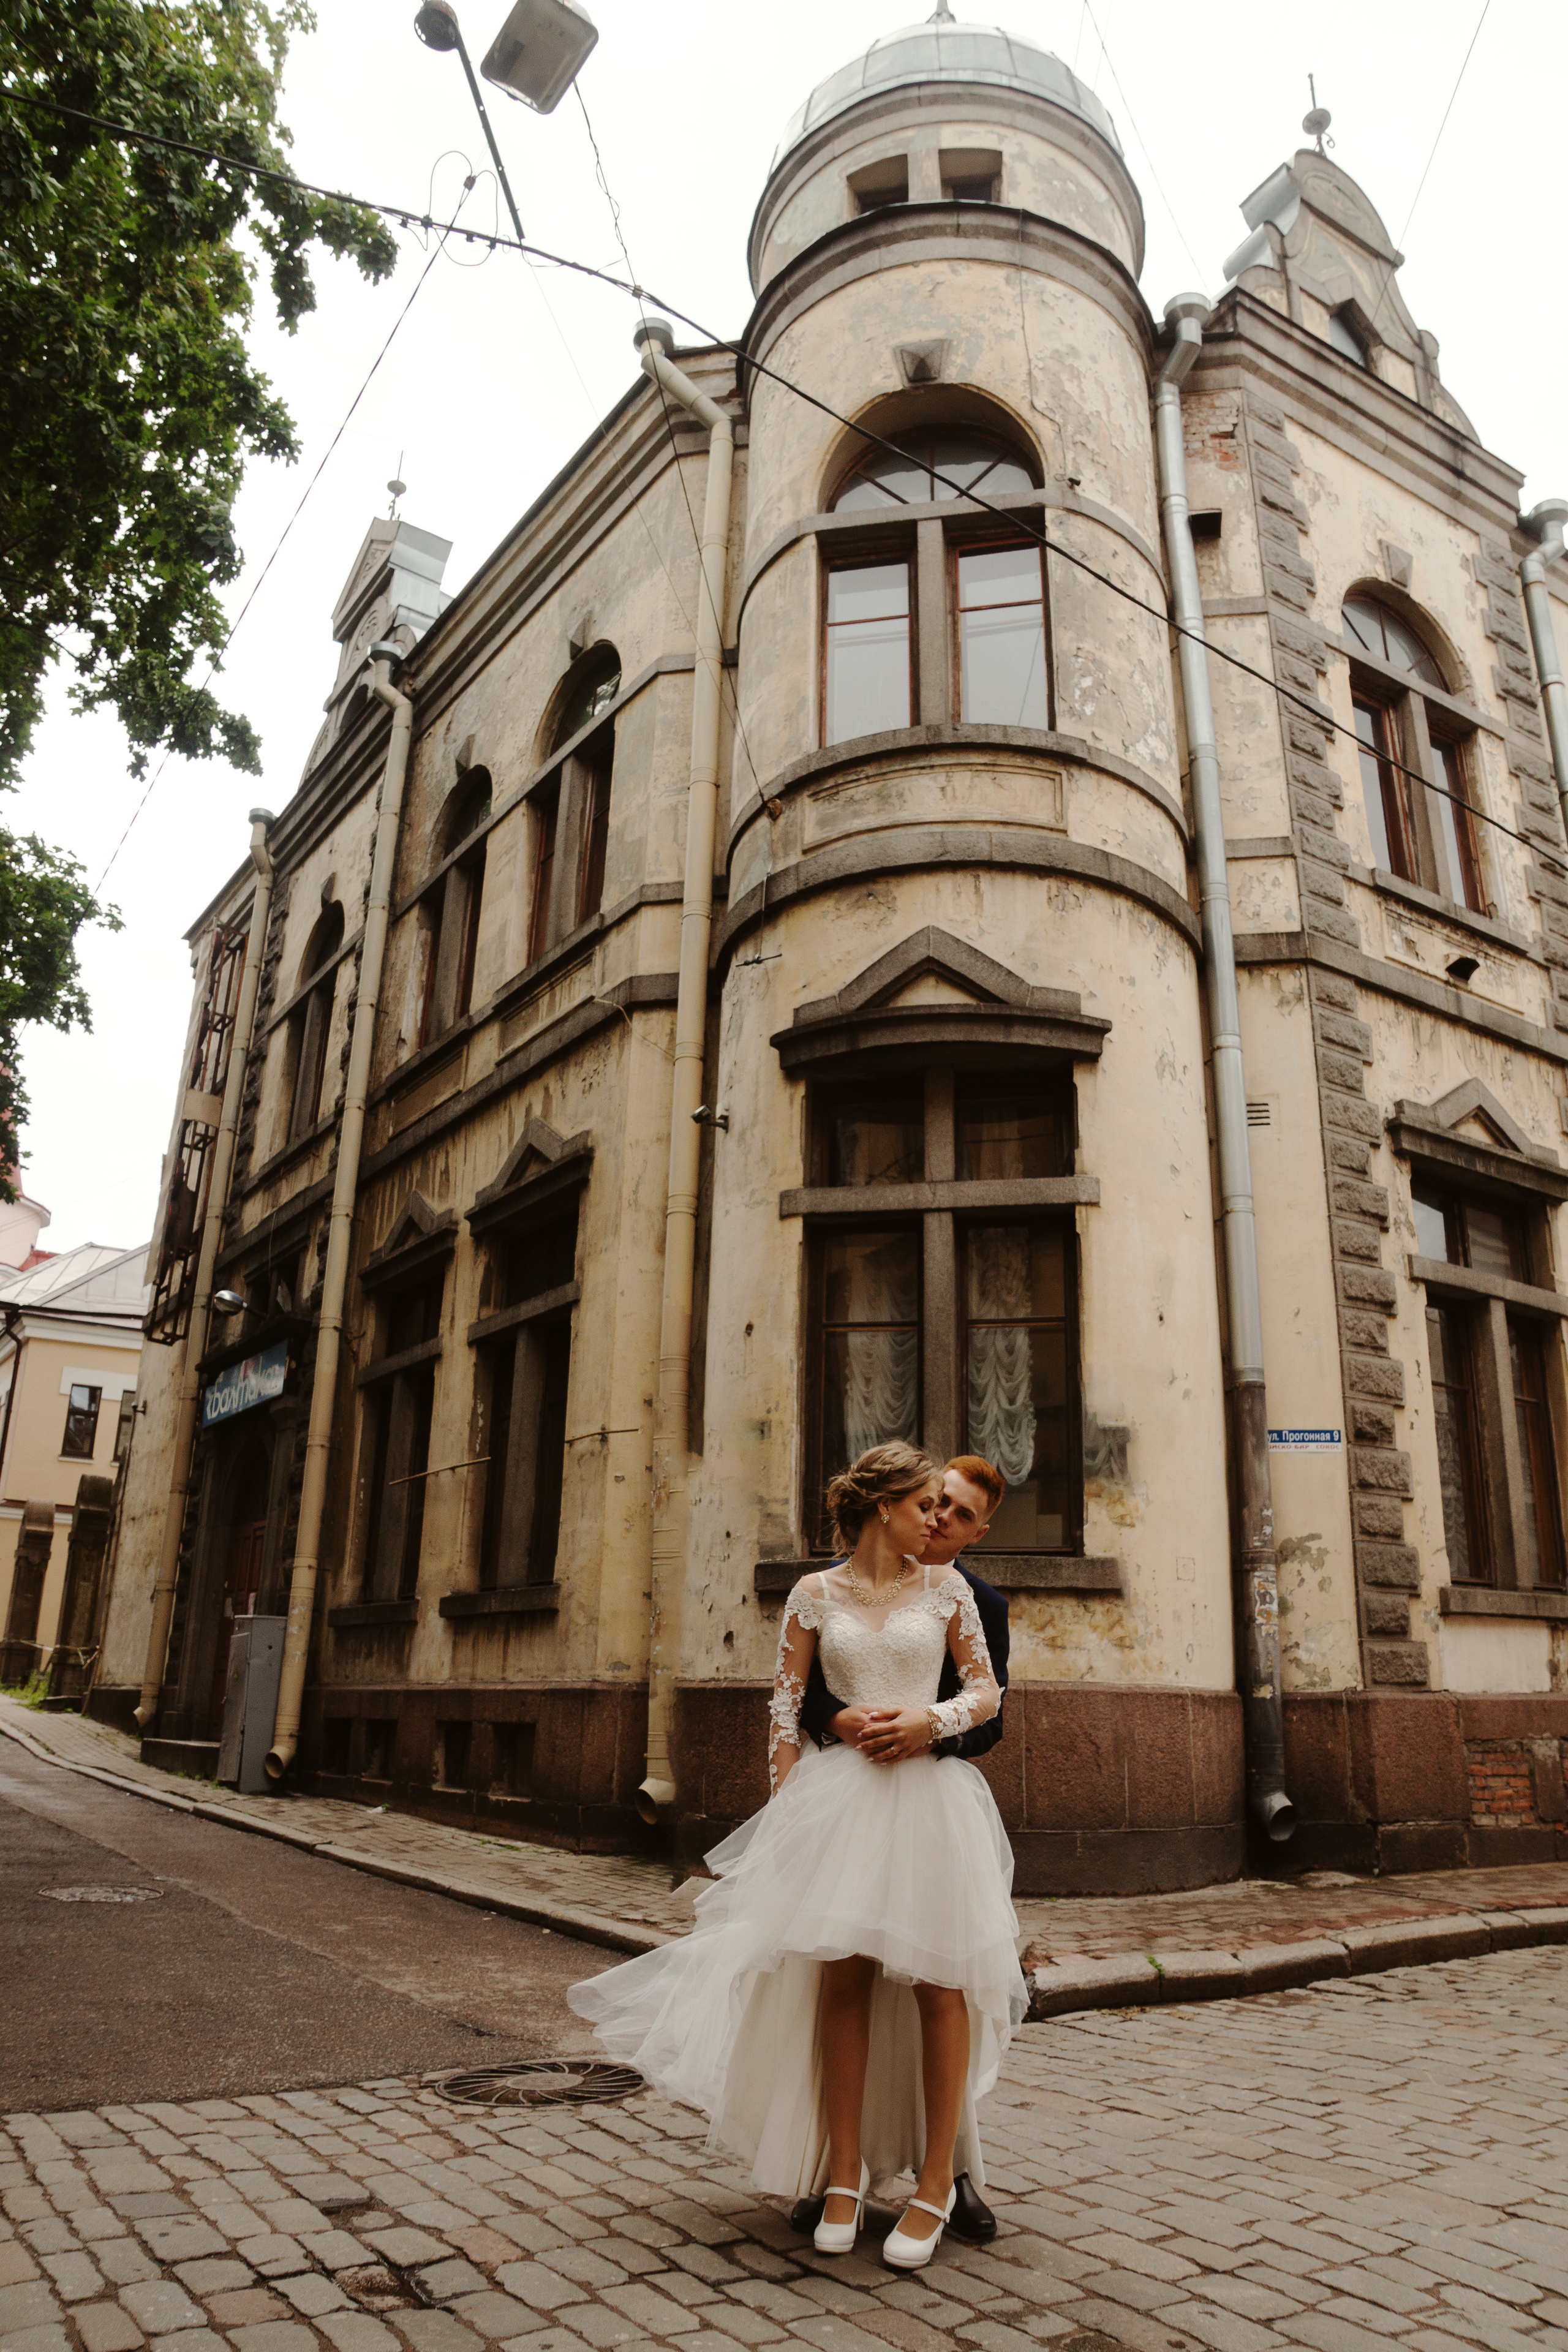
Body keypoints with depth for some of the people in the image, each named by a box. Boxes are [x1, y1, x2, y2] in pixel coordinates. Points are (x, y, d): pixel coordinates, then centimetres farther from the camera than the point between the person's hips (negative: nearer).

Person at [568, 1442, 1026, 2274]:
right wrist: (788, 1811, 0)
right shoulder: (814, 1595, 3)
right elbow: (785, 1708, 5)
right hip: (838, 1794, 0)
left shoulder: (945, 1588, 5)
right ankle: (843, 2173, 19)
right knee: (841, 1977, 3)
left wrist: (934, 1720, -11)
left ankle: (935, 2184, 16)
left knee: (937, 1983, 2)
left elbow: (987, 1691, 7)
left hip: (929, 1794, 1)